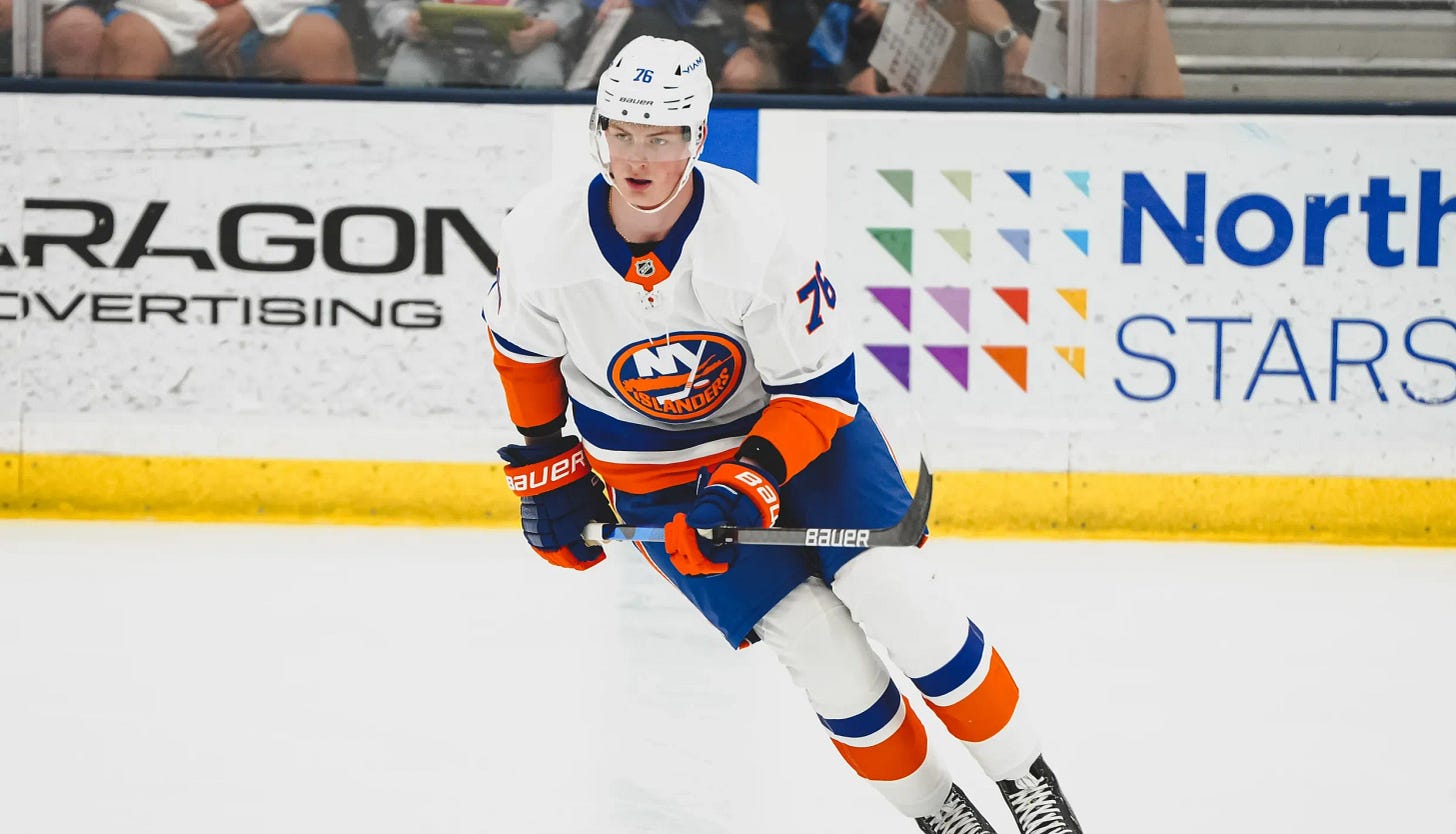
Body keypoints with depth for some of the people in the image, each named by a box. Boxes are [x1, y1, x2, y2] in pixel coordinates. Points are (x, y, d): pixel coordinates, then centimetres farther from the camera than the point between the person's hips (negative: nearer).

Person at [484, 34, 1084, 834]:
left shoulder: (753, 234, -27)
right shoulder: (543, 238, -20)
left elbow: (818, 386, -18)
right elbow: (522, 343, 2)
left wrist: (751, 481, -30)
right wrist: (545, 465, 6)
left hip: (792, 422, -1)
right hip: (652, 463, 1)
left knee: (892, 592, -16)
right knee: (815, 639, -11)